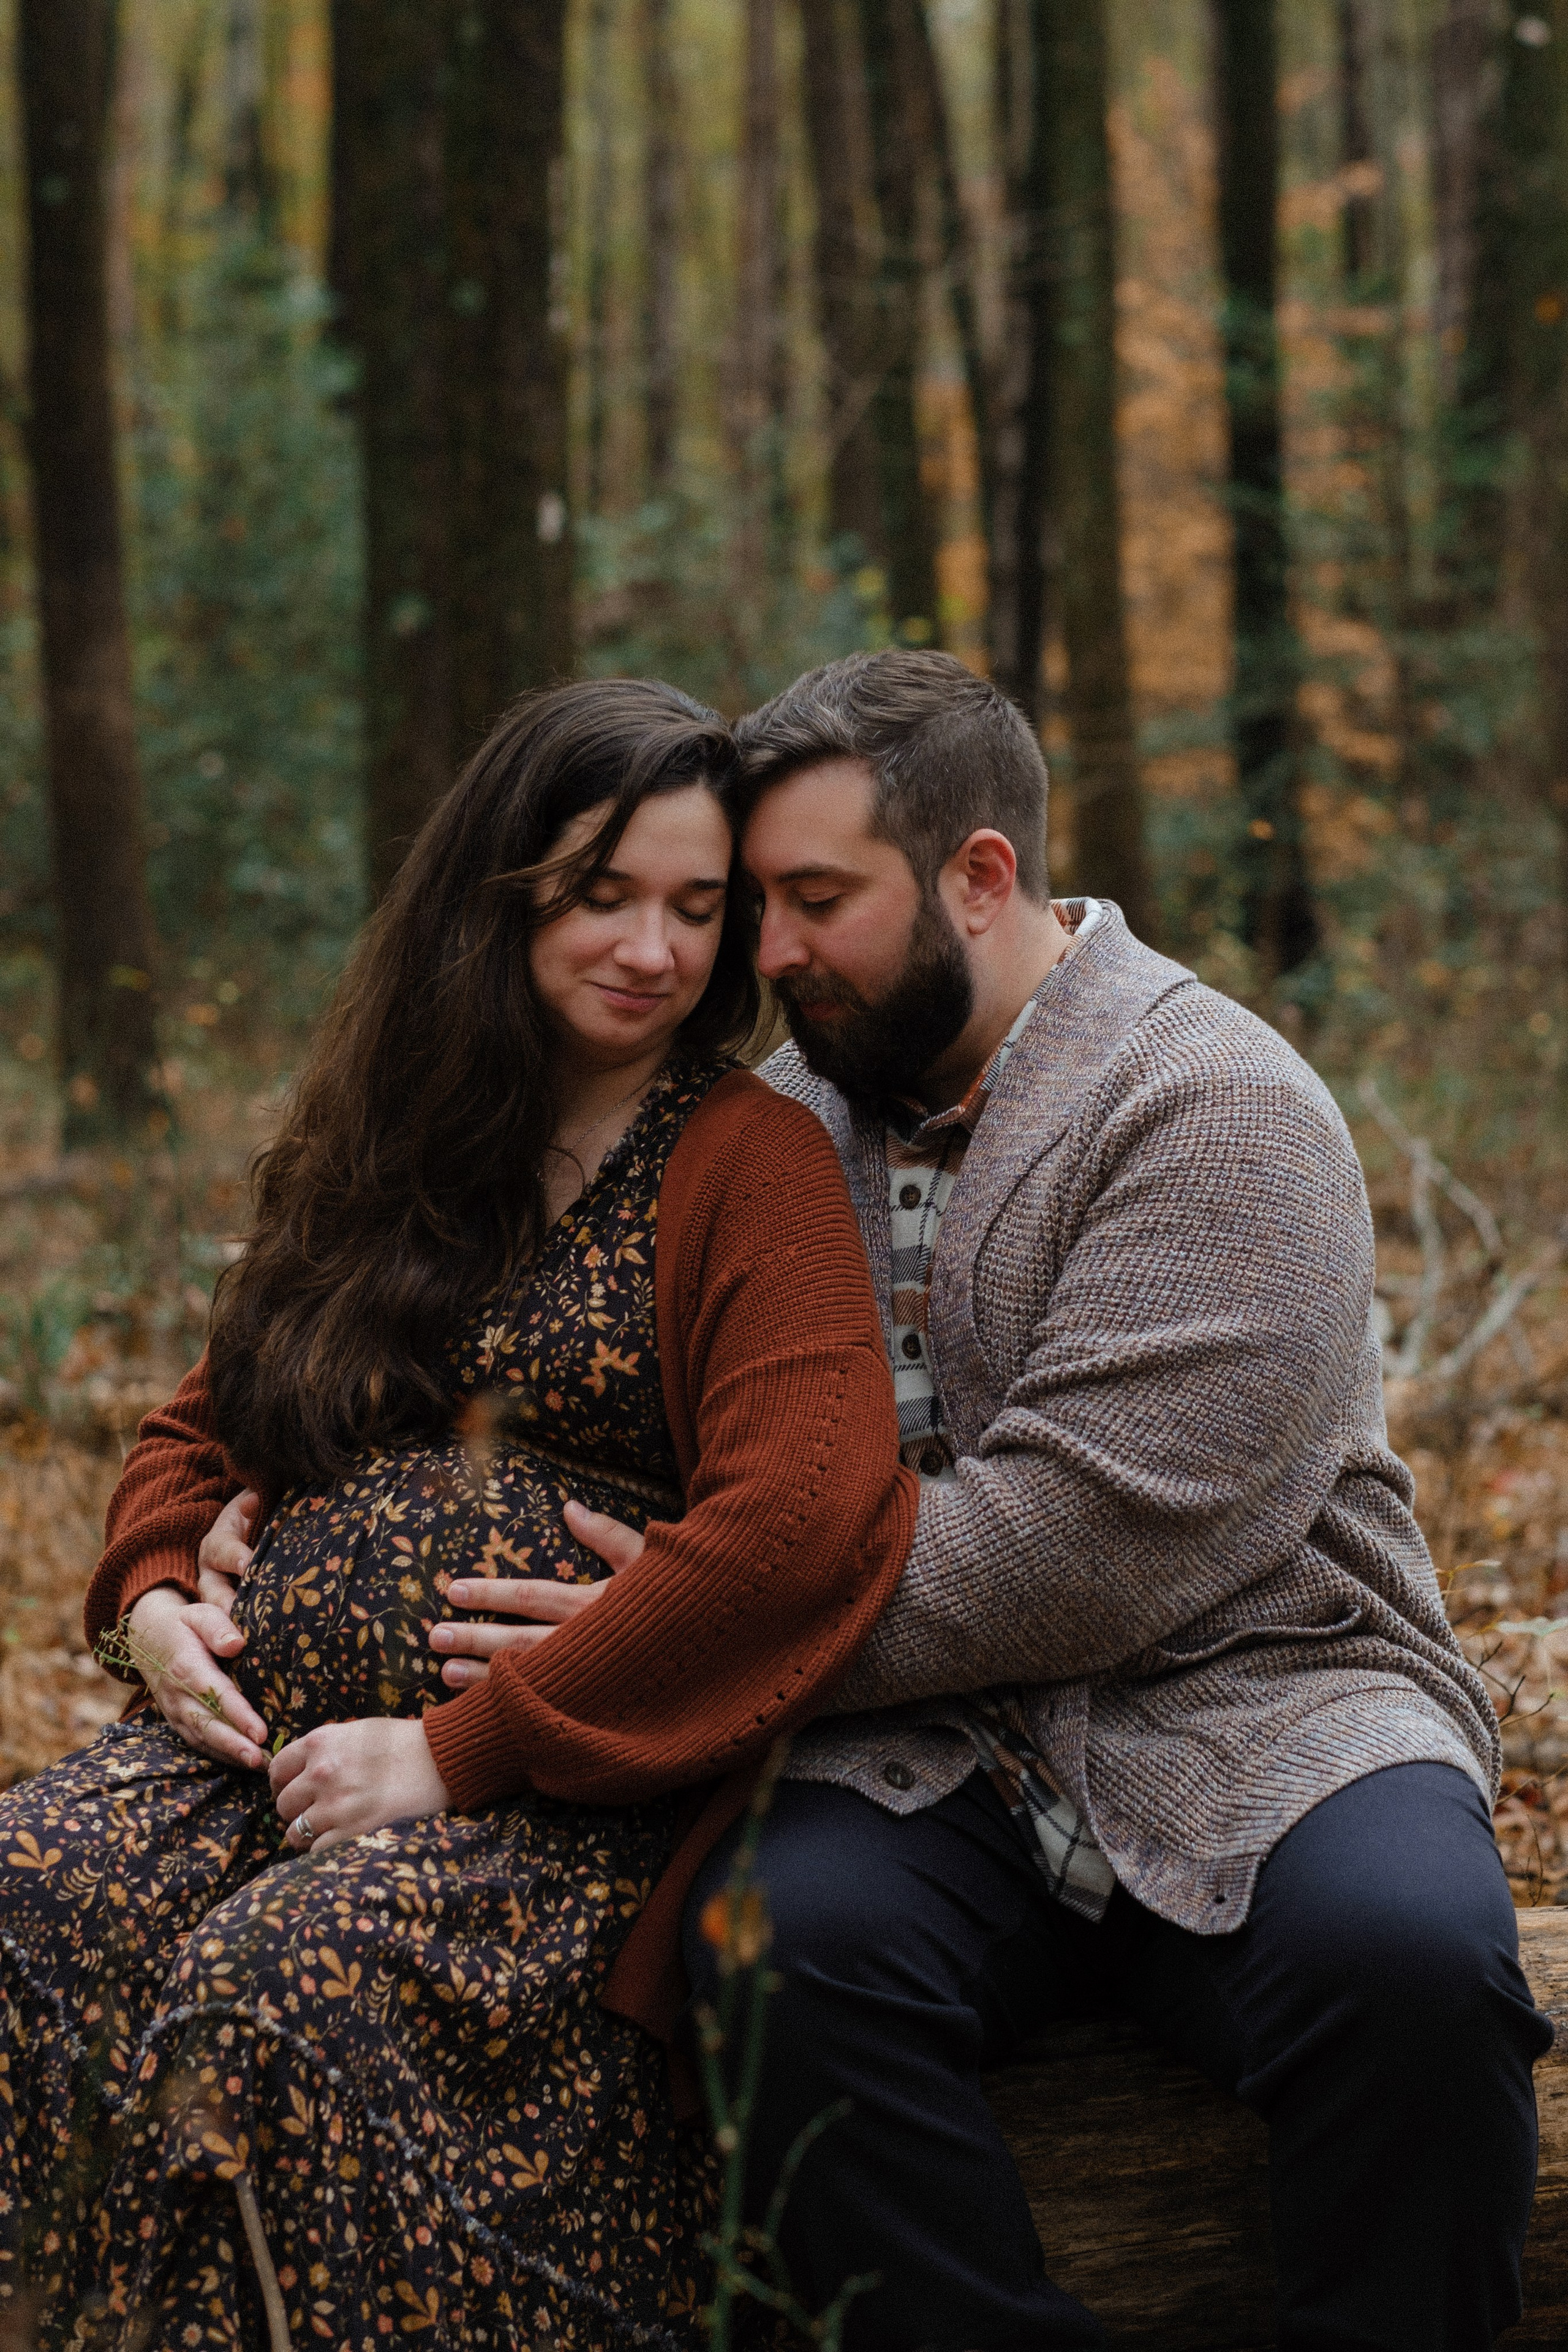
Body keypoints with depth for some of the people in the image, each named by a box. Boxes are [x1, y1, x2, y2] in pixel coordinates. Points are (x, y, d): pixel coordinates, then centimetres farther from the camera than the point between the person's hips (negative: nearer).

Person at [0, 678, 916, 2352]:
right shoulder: (391, 1144, 20)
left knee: (287, 1977, -33)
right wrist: (153, 1594, 6)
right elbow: (204, 1424, 30)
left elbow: (807, 1515, -16)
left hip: (571, 1784, -5)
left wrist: (461, 1748, -16)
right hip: (275, 1721, 6)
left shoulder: (750, 1161, 0)